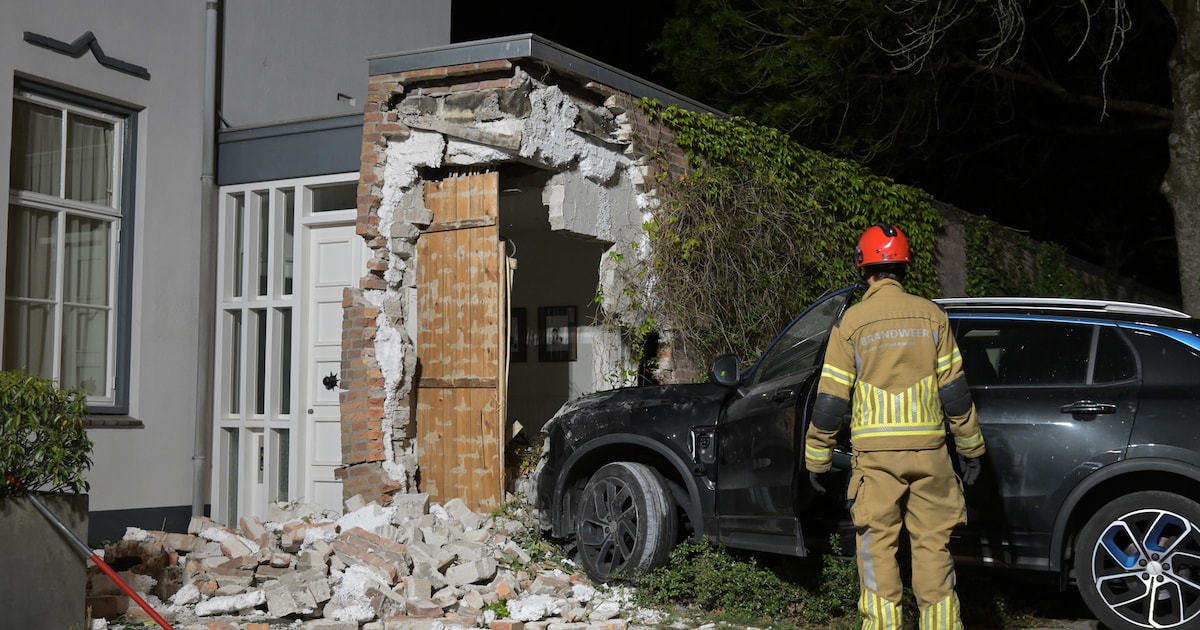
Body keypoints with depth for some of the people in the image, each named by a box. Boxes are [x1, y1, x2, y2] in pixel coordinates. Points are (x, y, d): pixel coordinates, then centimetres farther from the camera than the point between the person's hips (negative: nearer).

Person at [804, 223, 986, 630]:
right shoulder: (931, 315, 3)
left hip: (875, 453, -2)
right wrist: (971, 448, 13)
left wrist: (816, 459, 6)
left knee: (878, 550, 4)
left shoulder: (852, 321, -2)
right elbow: (954, 391, 4)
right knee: (933, 549, 8)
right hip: (928, 450, 2)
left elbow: (831, 400, -2)